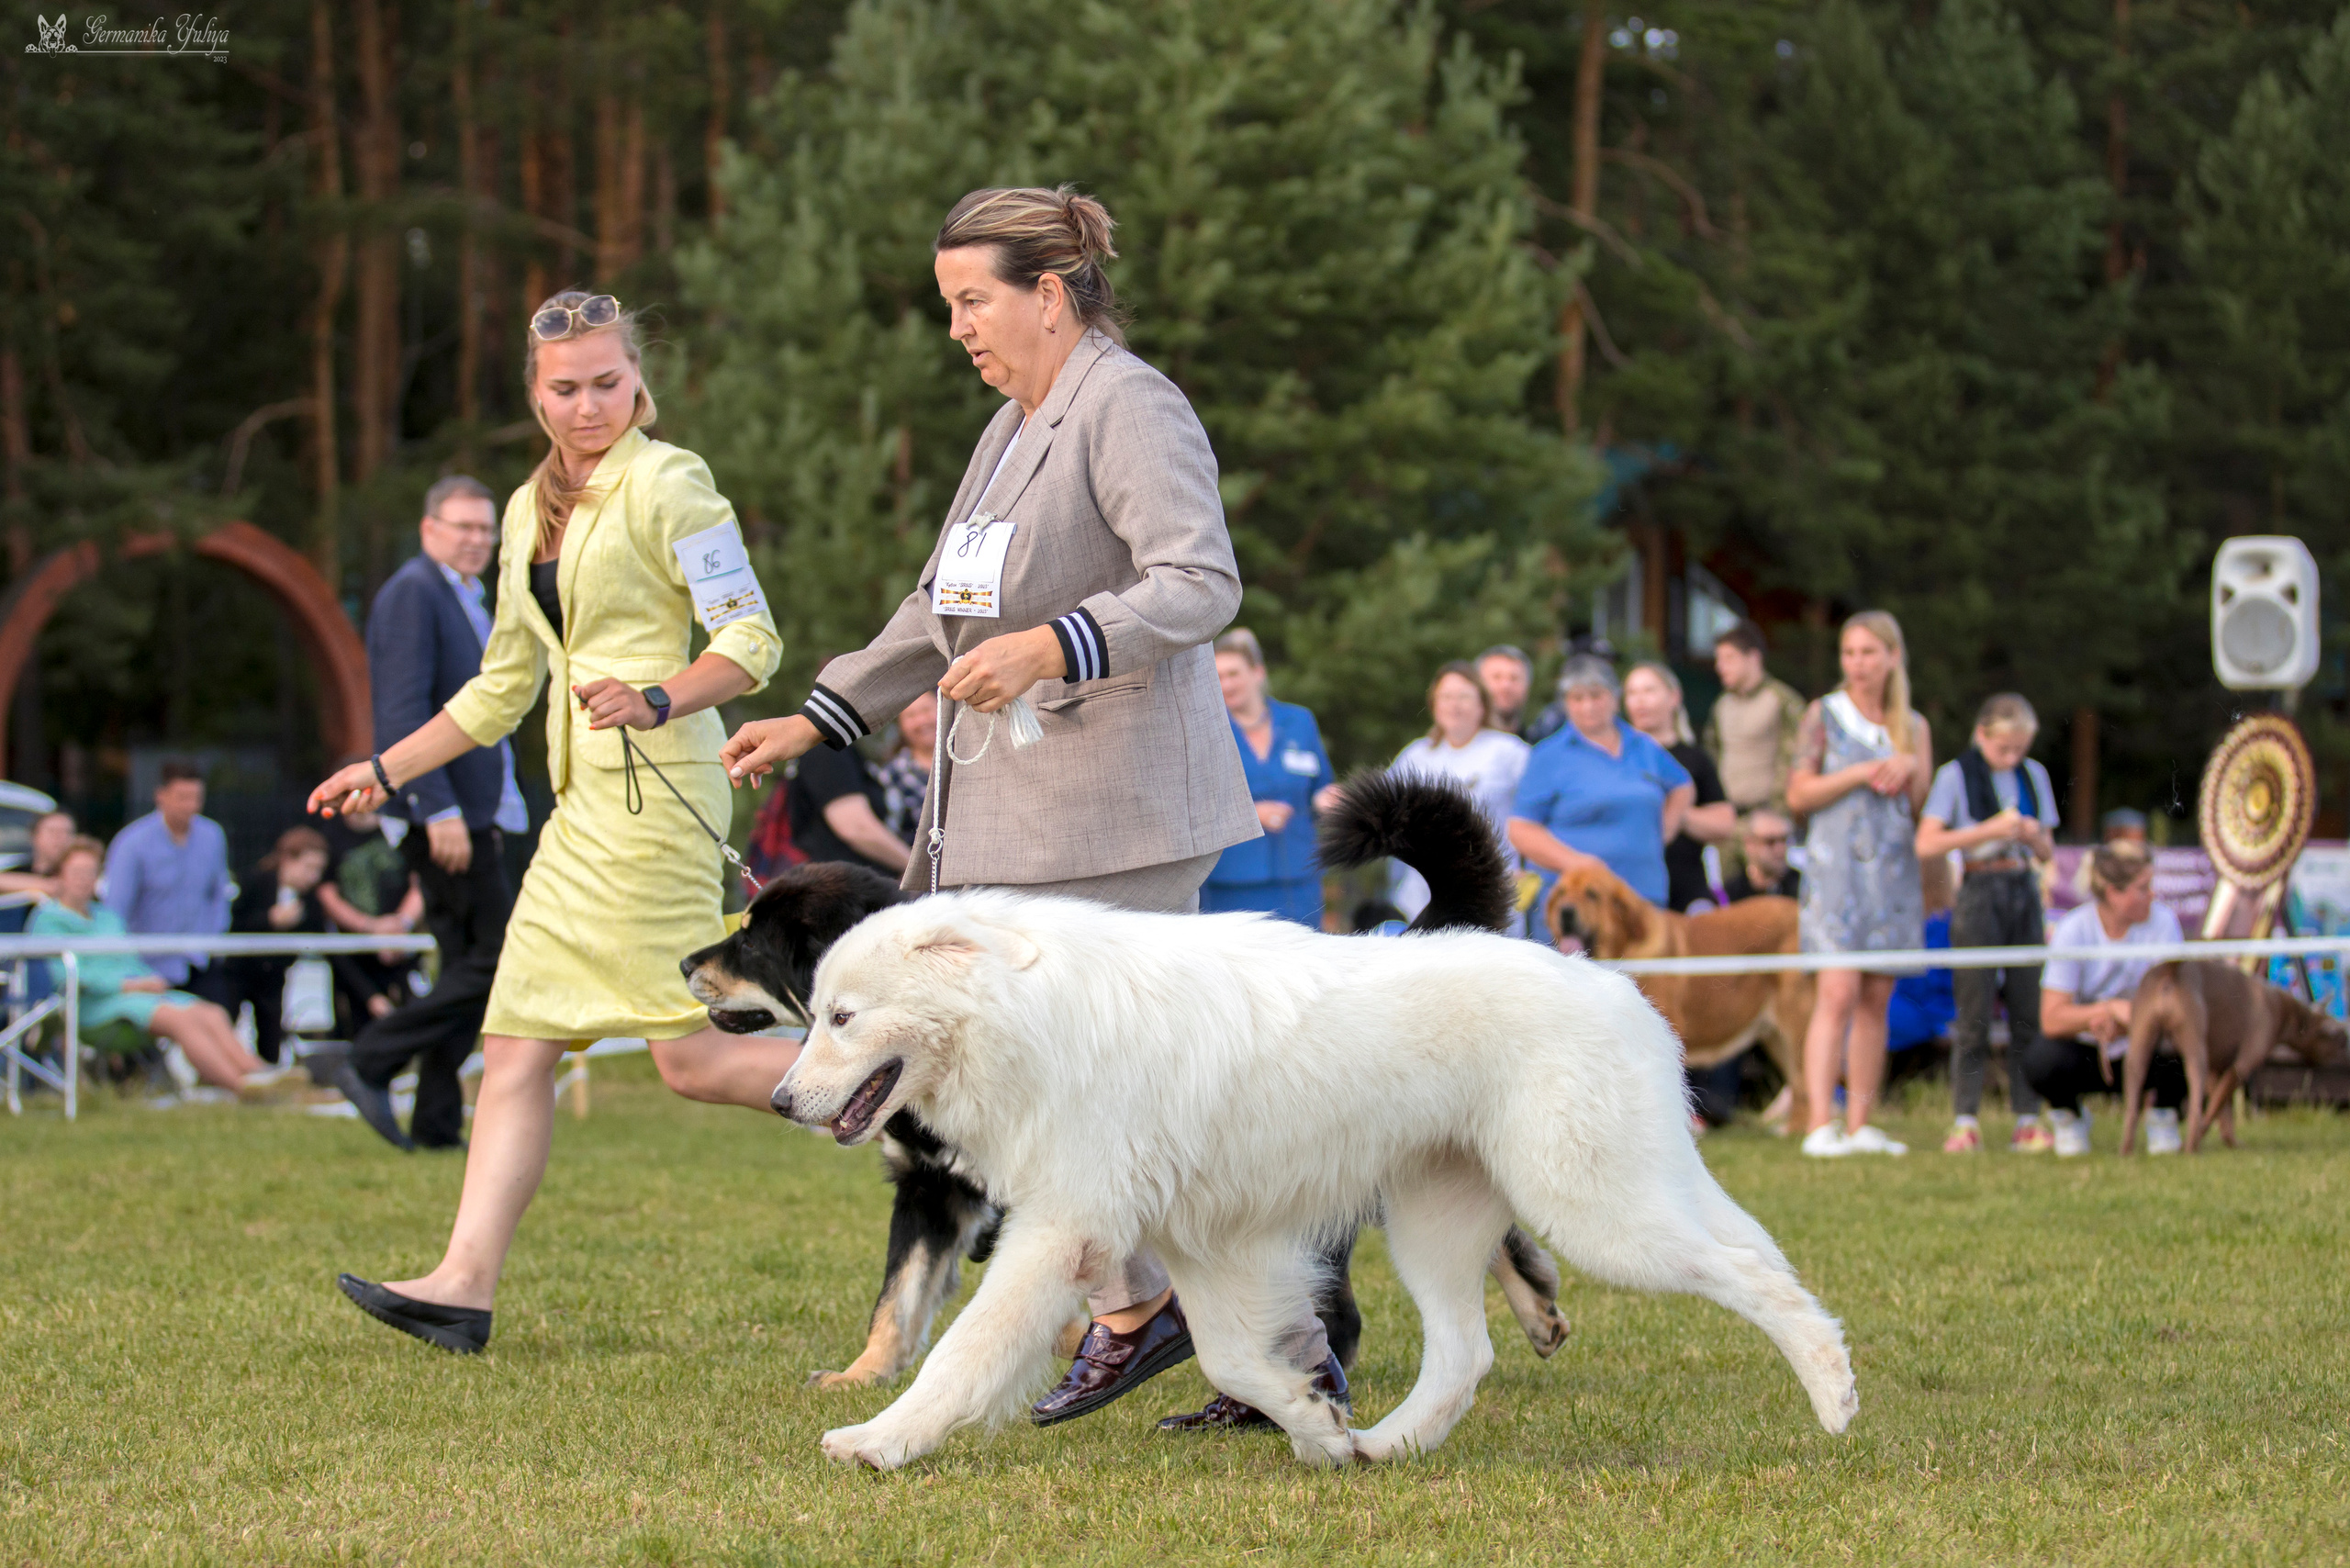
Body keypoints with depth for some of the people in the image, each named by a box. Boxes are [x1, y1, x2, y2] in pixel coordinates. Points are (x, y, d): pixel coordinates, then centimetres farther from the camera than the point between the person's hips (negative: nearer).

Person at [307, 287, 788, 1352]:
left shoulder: (667, 484, -5)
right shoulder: (532, 513, 18)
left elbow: (750, 643, -11)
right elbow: (504, 685, 27)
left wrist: (656, 702, -27)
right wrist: (388, 770, 27)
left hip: (655, 787, -8)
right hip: (582, 804, 8)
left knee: (692, 1057, -13)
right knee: (516, 1045, 2)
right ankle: (467, 1281, 0)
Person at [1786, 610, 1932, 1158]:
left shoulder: (1913, 727, 13)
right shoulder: (1824, 716, 4)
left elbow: (1924, 807, 12)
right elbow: (1799, 793, -2)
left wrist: (1909, 769, -7)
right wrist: (1861, 773, -11)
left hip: (1894, 866, 4)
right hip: (1837, 866, -4)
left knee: (1876, 999, 4)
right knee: (1838, 993, -15)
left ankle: (1860, 1125, 8)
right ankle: (1820, 1125, -20)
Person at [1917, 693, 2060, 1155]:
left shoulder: (2033, 776, 11)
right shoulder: (1956, 775, -2)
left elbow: (2047, 853, 16)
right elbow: (1927, 844, -11)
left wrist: (2035, 836, -7)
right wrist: (1988, 831, -16)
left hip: (2025, 894, 4)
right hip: (1979, 893, -4)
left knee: (2029, 1011, 1)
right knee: (1974, 1014, -6)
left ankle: (2027, 1121, 4)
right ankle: (1965, 1122, -4)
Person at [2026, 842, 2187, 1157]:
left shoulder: (2163, 921, -13)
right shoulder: (2073, 930, -18)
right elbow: (2052, 1019, -24)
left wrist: (2118, 1021, -36)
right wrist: (2113, 1008, -38)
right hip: (2084, 1049, -1)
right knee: (2042, 1062, -34)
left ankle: (2163, 1117, 1)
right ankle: (2068, 1116, 3)